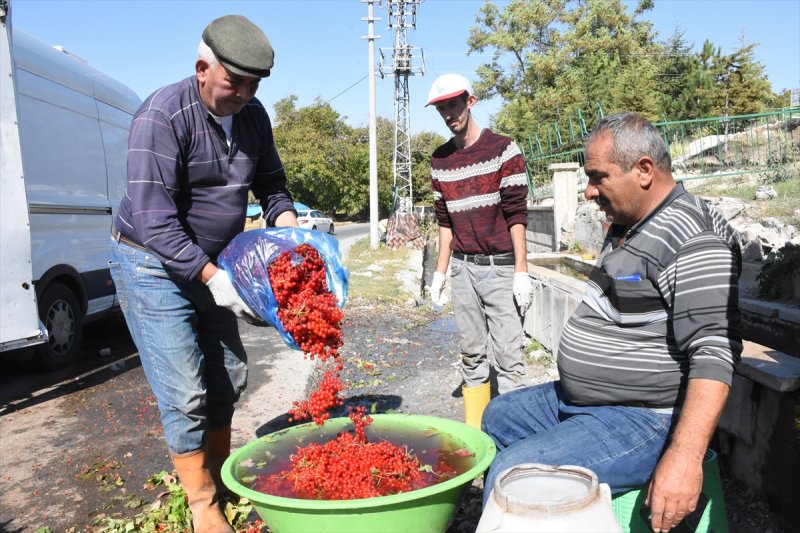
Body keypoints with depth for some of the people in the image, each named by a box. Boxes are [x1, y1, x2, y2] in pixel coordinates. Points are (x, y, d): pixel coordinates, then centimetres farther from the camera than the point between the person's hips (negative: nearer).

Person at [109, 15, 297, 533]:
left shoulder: (252, 115, -1)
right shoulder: (163, 115, -22)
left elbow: (270, 182, 10)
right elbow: (153, 219, -27)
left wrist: (290, 228, -8)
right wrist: (213, 278, -29)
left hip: (209, 265, 7)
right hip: (154, 264, -7)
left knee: (228, 377, 12)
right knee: (185, 394, -6)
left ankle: (222, 477, 32)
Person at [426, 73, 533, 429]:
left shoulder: (503, 149, -4)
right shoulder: (439, 160, 11)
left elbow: (516, 214, -7)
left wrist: (521, 271, -12)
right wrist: (440, 271, 13)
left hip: (500, 267, -4)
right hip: (462, 268, 5)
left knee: (508, 355, -4)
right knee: (471, 353, 10)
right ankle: (474, 428, 19)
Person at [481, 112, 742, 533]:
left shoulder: (692, 243, -21)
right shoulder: (624, 226, 11)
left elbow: (715, 354, -28)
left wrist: (685, 456, -34)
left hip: (642, 419, -10)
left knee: (513, 471, -24)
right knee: (498, 416, 21)